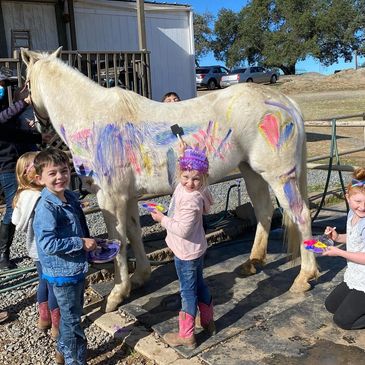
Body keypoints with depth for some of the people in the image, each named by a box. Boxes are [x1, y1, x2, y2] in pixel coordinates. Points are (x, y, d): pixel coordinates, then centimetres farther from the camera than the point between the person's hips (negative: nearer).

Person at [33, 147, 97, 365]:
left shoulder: (71, 197, 2)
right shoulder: (46, 208, -25)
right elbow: (48, 244, -30)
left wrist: (89, 244, 7)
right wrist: (81, 243, -24)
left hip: (77, 268, 8)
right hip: (63, 273, -8)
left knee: (72, 314, 25)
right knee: (72, 319, 8)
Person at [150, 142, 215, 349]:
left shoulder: (191, 200, -31)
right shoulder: (185, 187, -5)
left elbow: (182, 230, -30)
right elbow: (188, 169, 18)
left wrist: (162, 219, -18)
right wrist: (184, 155, 5)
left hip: (187, 253, -10)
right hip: (196, 249, 10)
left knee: (188, 292, 4)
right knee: (199, 285, 24)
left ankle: (186, 336, 21)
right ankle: (208, 322, 43)